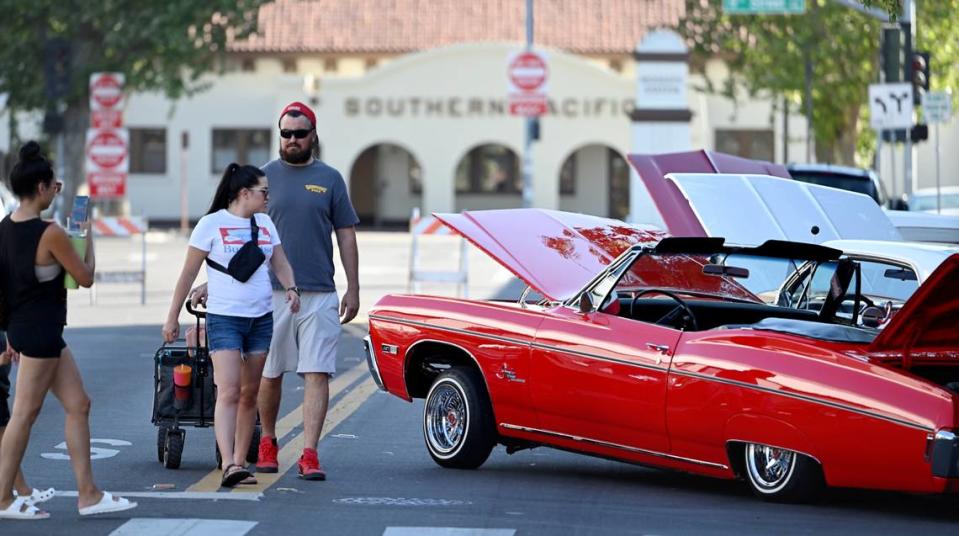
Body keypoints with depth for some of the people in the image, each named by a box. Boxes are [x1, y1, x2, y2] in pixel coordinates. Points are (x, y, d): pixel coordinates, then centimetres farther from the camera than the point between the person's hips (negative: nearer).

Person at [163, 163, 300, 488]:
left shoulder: (265, 223, 12)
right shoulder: (212, 224, -5)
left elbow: (280, 262, 14)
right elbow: (189, 272, -2)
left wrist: (291, 288, -8)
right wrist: (172, 318, -2)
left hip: (261, 318, 6)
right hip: (224, 318, -6)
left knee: (250, 394, 7)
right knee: (228, 391, -16)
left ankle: (240, 462, 15)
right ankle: (228, 465, -24)